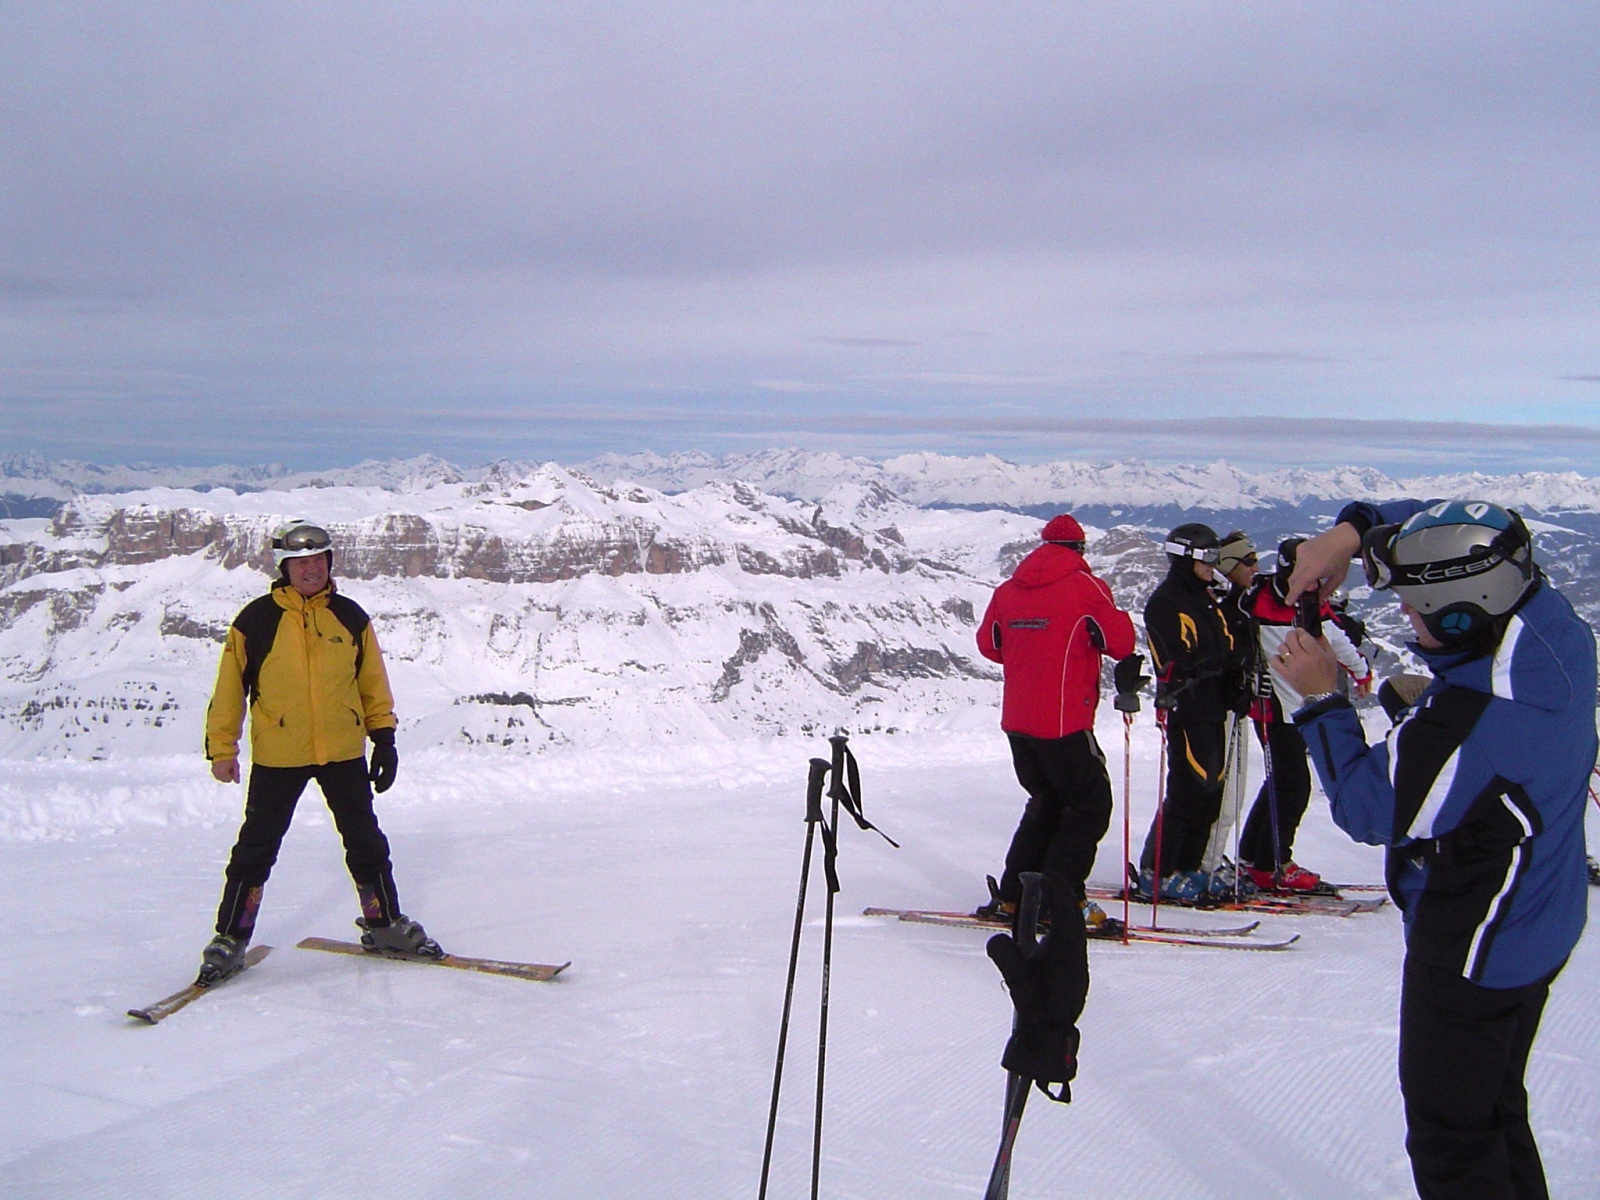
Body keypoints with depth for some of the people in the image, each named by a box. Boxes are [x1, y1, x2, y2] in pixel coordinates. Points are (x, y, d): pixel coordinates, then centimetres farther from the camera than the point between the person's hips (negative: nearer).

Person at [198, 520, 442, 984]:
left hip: (343, 750, 3)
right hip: (277, 755, -3)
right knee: (257, 847, 3)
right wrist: (222, 748, -2)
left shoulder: (350, 616, 5)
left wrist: (384, 737, 7)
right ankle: (230, 939, 14)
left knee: (366, 841, 11)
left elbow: (373, 682, 12)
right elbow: (230, 687, -1)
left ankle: (385, 923, 26)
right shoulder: (257, 619, -4)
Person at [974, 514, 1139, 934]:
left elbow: (989, 643, 14)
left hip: (1016, 719, 6)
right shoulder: (1084, 586, -8)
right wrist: (1129, 662, 13)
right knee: (1090, 804, 5)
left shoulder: (1008, 589, 7)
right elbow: (1120, 639, -8)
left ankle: (1011, 897, 17)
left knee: (1046, 802, 19)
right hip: (1064, 722, -6)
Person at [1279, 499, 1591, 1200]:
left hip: (1472, 955, -9)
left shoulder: (1469, 721, -36)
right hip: (1541, 926, 9)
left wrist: (1321, 698, -12)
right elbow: (1452, 528, 0)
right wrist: (1352, 530, -12)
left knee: (1449, 1137, 11)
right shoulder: (1556, 630, -13)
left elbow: (1368, 811, -19)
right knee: (1496, 1108, 27)